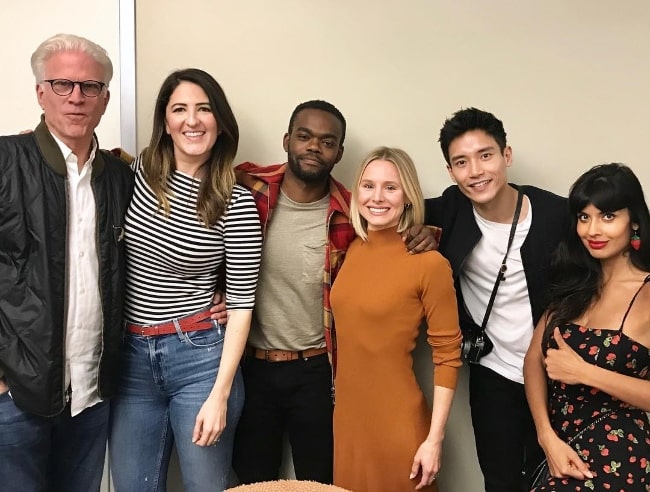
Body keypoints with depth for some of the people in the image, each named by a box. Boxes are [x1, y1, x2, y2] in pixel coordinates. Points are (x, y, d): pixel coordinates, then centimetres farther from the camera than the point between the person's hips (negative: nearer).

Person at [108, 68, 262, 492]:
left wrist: (220, 395, -12)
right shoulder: (137, 172, 0)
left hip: (200, 357, -3)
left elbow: (242, 303, -8)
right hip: (132, 357, 4)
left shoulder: (237, 203, -9)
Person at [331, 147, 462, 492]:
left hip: (399, 425, -5)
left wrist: (435, 438, -12)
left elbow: (448, 355, -11)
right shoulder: (349, 250, 1)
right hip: (346, 417, 5)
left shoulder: (429, 262, -14)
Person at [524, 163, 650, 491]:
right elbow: (534, 360, 2)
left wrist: (584, 372, -20)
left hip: (614, 461, -5)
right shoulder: (574, 284, 7)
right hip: (559, 451, 6)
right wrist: (547, 437, -10)